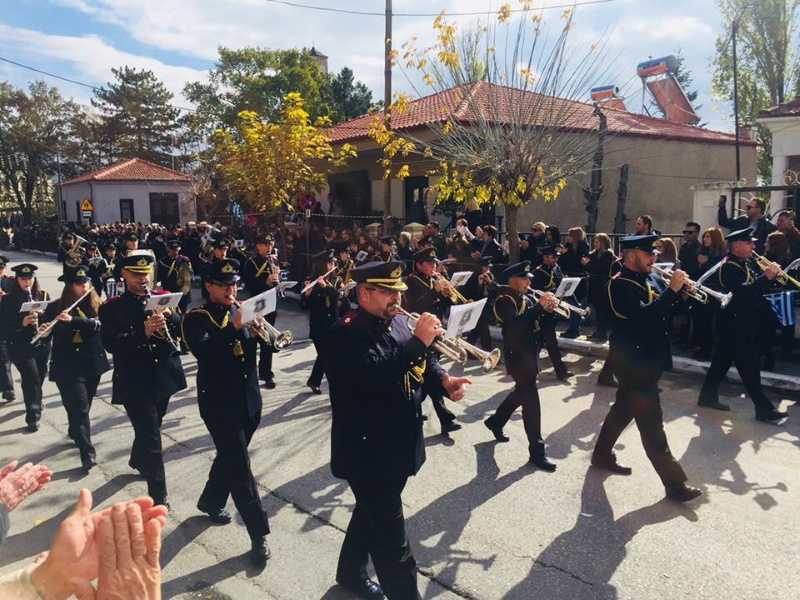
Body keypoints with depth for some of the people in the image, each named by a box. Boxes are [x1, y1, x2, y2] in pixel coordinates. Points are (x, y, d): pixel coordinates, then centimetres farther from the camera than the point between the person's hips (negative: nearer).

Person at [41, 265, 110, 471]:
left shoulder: (96, 304, 1)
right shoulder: (55, 307, -3)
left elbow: (97, 324, -16)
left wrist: (73, 319, -30)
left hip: (92, 363, 3)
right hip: (68, 366, -3)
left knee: (83, 406, 17)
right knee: (80, 407, -8)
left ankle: (74, 433, 45)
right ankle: (88, 453, -5)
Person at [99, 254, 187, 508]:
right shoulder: (112, 307, -7)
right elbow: (110, 344, -17)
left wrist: (170, 315, -17)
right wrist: (143, 332, -30)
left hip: (164, 375, 5)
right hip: (135, 380, -5)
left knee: (150, 426, 24)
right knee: (150, 434, -5)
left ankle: (138, 461, 52)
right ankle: (158, 494, 5)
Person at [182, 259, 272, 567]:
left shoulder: (242, 313, 7)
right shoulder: (196, 318, -8)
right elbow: (202, 350, -28)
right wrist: (234, 327, -37)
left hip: (249, 400, 6)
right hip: (219, 403, -6)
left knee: (229, 457, 21)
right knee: (240, 466, -5)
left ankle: (211, 501, 46)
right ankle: (259, 535, 3)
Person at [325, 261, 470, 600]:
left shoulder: (395, 326, 8)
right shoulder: (346, 333, -19)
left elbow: (424, 363, 11)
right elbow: (373, 375, -34)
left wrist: (444, 381, -10)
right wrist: (418, 341, -32)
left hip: (397, 447, 9)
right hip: (369, 452, -9)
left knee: (371, 516, 28)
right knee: (392, 544, 0)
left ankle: (350, 573, 50)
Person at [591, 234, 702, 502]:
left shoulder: (641, 280, 12)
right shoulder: (620, 284, -18)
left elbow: (660, 311, 10)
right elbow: (644, 315, -32)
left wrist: (680, 292, -6)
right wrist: (671, 289, -27)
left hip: (641, 358, 10)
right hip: (632, 360, -10)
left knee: (624, 408, 21)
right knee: (651, 421, -5)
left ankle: (602, 455, 37)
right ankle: (675, 483, 1)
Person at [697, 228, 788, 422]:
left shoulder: (744, 263, 13)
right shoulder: (728, 267, -17)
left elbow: (754, 288, 10)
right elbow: (743, 291, -30)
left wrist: (770, 276, -6)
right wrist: (766, 276, -27)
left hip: (741, 321, 10)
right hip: (734, 323, -10)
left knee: (723, 359, 15)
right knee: (749, 366, -6)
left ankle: (708, 396, 25)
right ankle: (764, 409, 0)